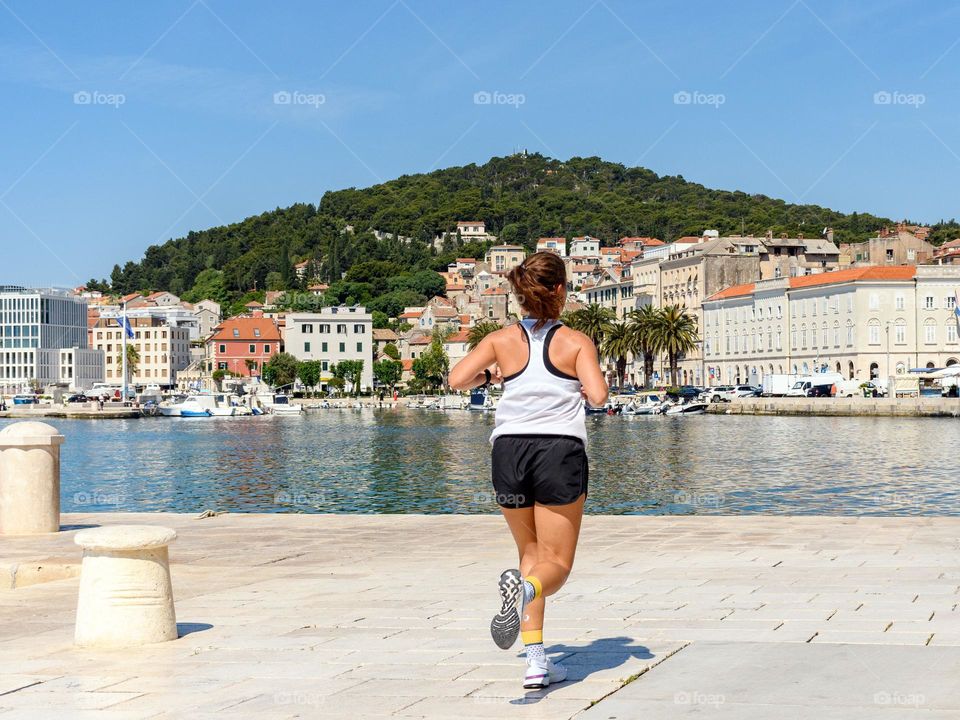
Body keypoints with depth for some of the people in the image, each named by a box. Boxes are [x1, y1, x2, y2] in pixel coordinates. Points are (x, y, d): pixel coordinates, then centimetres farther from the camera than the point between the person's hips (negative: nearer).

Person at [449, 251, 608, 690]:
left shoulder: (503, 340, 4)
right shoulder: (575, 342, -2)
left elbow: (456, 380, -6)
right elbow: (598, 396, -14)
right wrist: (580, 389, 9)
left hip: (510, 451, 3)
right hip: (560, 451, -3)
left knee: (531, 553, 19)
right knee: (556, 565, 5)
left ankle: (536, 662, 11)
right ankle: (526, 587, -33)